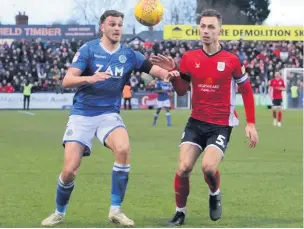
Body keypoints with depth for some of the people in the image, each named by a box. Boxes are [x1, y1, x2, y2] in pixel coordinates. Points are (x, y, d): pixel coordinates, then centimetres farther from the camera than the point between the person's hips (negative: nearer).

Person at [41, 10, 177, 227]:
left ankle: (116, 209, -16)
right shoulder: (88, 50, -6)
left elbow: (153, 68, -6)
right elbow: (67, 81, -15)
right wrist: (89, 78, -34)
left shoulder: (129, 55, 2)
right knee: (69, 170, -10)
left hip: (109, 114, 2)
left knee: (123, 148, -30)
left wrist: (168, 73, -29)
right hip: (82, 114, -1)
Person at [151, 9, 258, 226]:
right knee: (183, 168, -11)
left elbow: (247, 91, 3)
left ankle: (215, 194, 11)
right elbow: (182, 91, 10)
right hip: (196, 122, 3)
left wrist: (251, 124, 1)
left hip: (221, 125, -3)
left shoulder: (231, 60, -8)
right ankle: (180, 212, 11)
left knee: (208, 167, -24)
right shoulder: (189, 58, 0)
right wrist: (173, 73, -10)